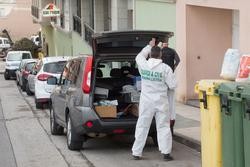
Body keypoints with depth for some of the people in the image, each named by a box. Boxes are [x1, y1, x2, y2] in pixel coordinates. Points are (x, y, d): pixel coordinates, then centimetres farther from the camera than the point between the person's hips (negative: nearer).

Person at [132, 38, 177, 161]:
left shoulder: (143, 65, -4)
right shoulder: (165, 68, -10)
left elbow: (139, 56, 20)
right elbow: (173, 85, -7)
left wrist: (150, 46, 27)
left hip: (146, 101, 2)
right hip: (161, 101, -2)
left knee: (142, 127, 8)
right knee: (163, 127, 6)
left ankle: (136, 152, 13)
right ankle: (166, 152, 4)